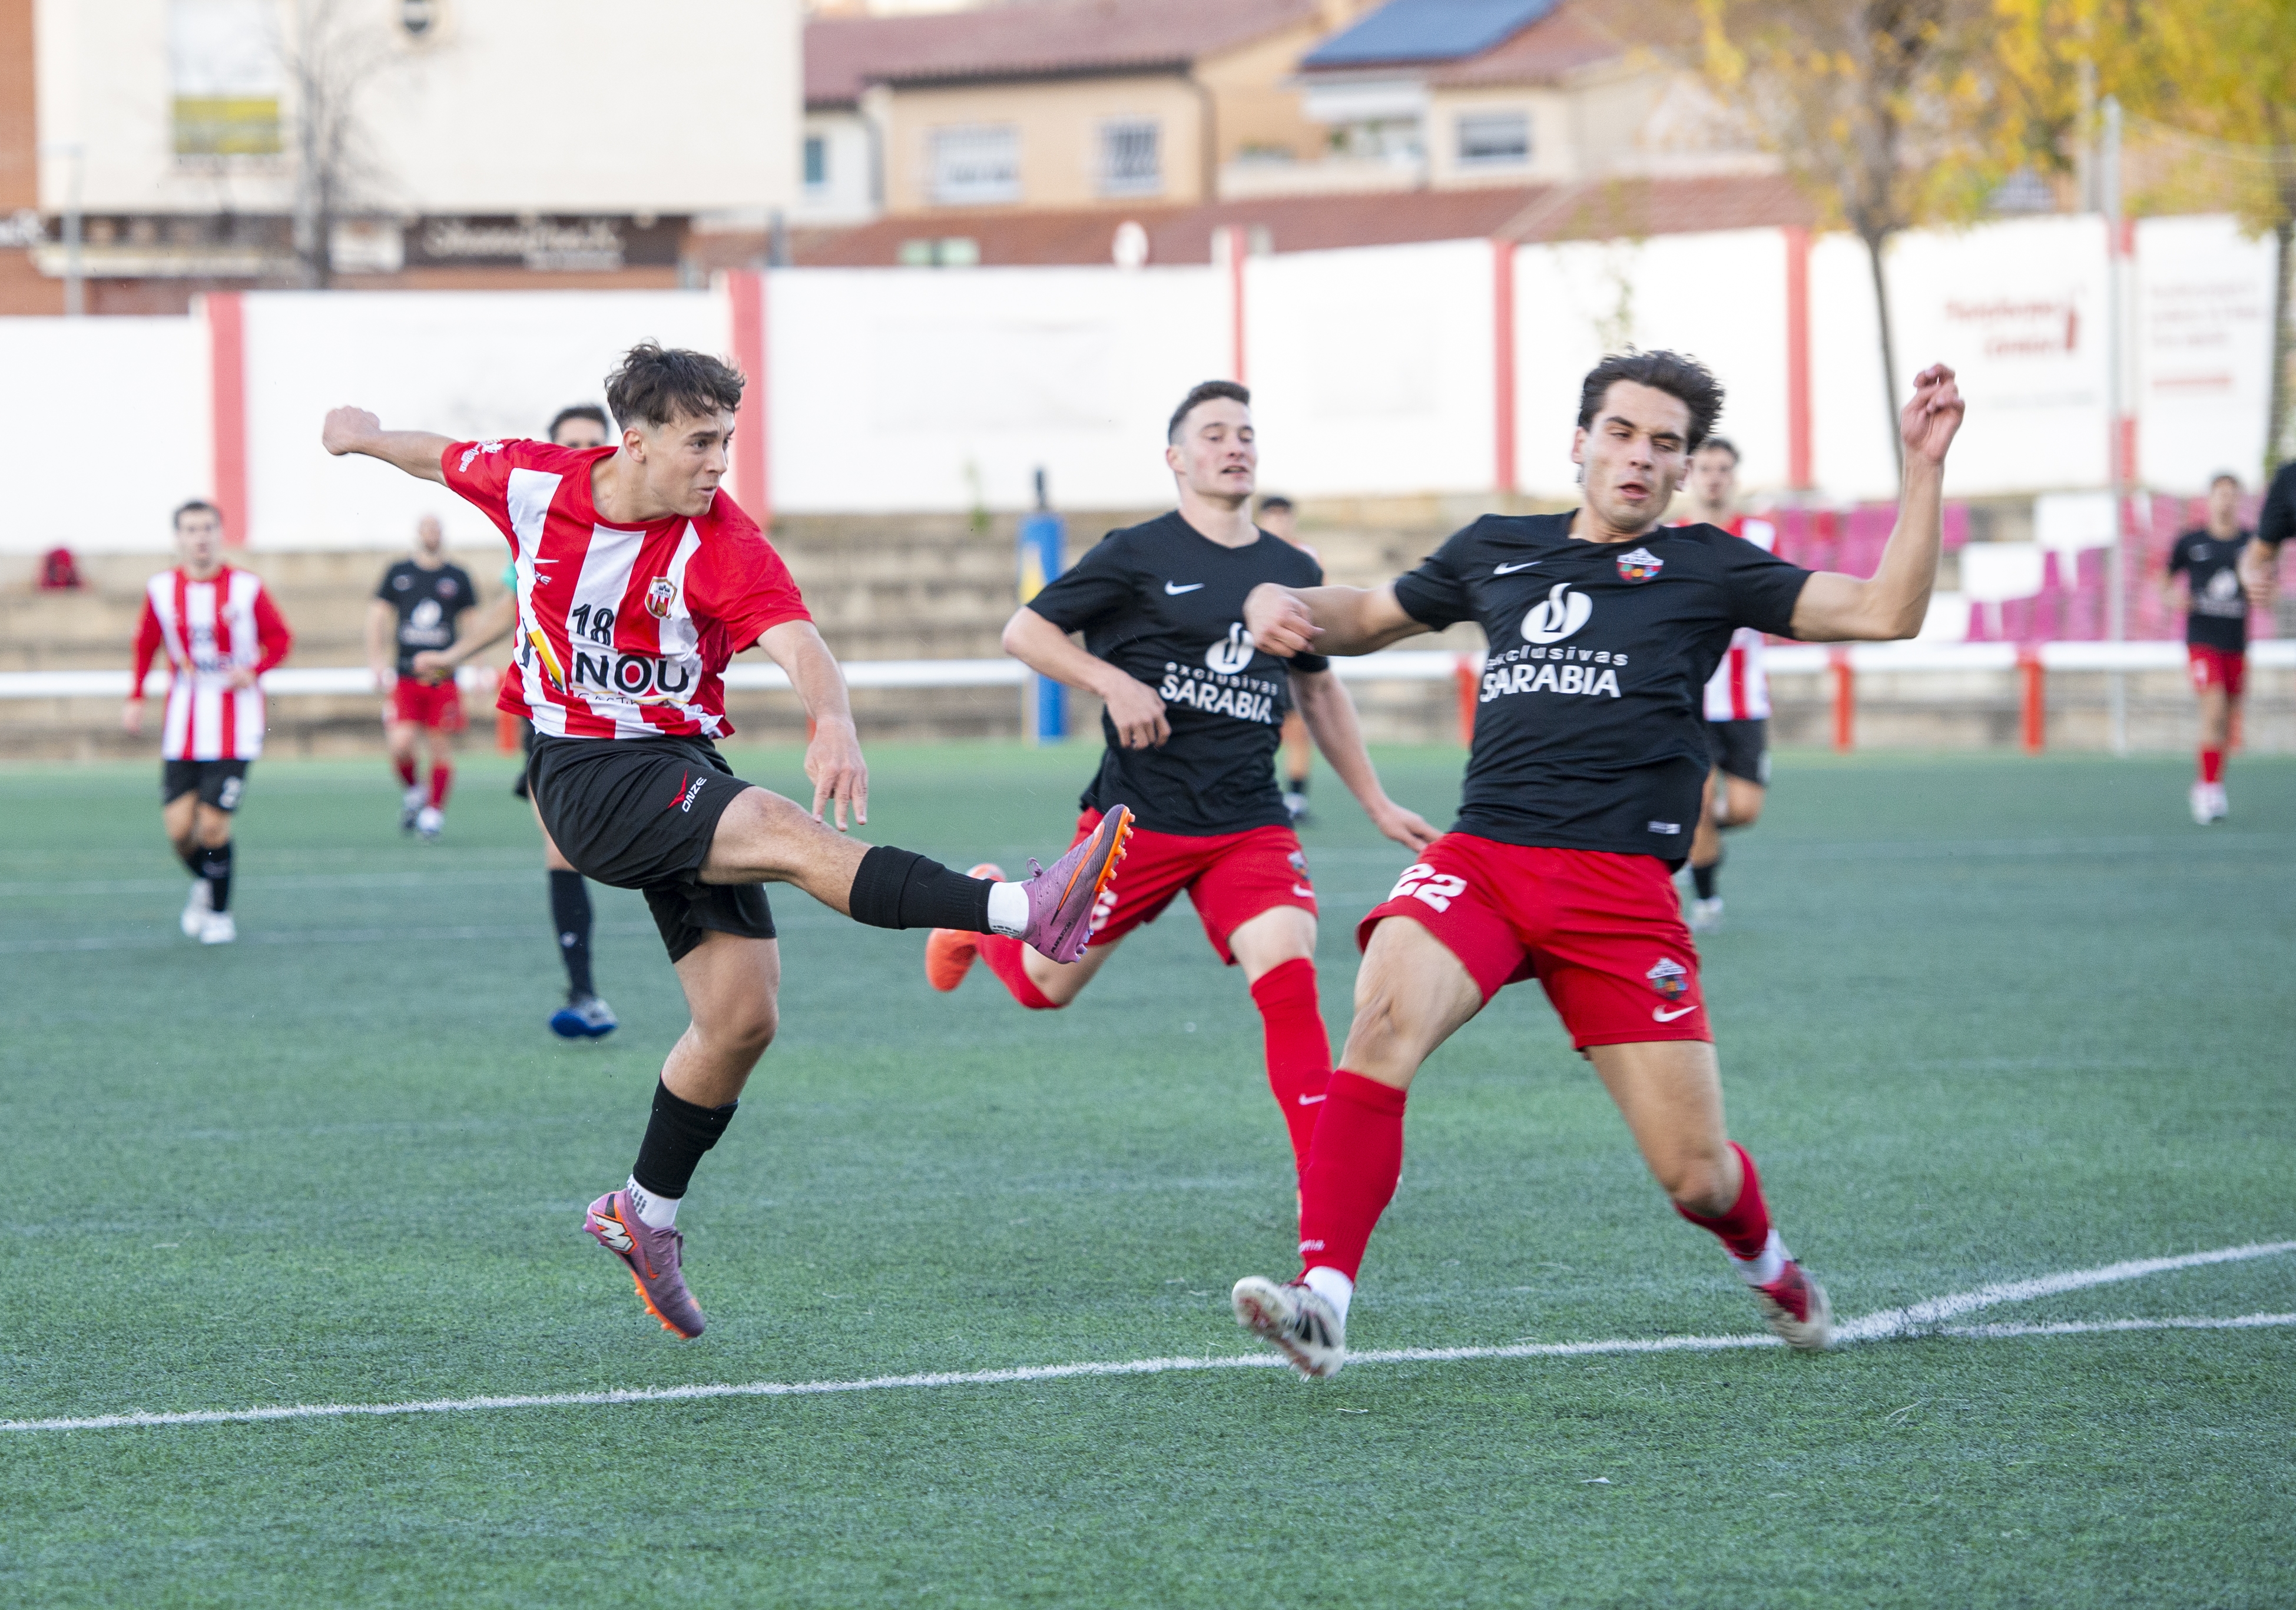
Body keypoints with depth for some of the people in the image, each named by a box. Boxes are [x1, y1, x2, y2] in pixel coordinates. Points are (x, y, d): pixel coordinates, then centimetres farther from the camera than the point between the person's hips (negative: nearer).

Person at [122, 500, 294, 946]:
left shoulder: (247, 588, -5)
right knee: (179, 827, -6)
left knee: (213, 824, -10)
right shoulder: (161, 590, 2)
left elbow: (280, 638, 4)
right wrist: (136, 698, 7)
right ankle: (204, 885, 27)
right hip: (182, 728, 2)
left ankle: (220, 911, 13)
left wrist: (254, 670, -14)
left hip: (235, 729, -2)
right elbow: (146, 645, 16)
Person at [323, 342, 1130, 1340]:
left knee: (743, 1016, -1)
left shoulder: (722, 545, -11)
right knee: (791, 836, -27)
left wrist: (834, 721, -49)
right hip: (587, 773, -3)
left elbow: (798, 642, -28)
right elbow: (451, 462, 19)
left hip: (681, 771, 3)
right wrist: (369, 436, 37)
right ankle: (1023, 912, -43)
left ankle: (646, 1213, 22)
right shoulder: (533, 485, -5)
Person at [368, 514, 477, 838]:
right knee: (400, 744, -14)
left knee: (440, 747, 0)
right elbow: (377, 617, 11)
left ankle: (434, 811, 12)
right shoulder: (398, 574, 8)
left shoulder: (458, 578, 7)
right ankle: (412, 792, 13)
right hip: (404, 676, 0)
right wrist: (377, 663, 1)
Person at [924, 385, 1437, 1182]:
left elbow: (1319, 690, 24)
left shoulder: (1294, 572, 9)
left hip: (1250, 824, 3)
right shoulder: (1138, 555, -5)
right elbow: (1024, 632, -3)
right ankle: (981, 913, 46)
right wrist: (1114, 683, -18)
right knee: (1045, 985, 10)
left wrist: (1377, 803, 22)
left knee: (1289, 979, -19)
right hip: (1137, 815, -2)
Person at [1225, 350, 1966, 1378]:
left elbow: (1885, 612, 1)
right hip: (1479, 860, 1)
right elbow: (1371, 616, 34)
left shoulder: (1705, 568, 10)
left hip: (1621, 890, -1)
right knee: (1386, 1019, -31)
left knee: (1695, 1175, -2)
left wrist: (1924, 468, -7)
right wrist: (1282, 603, 13)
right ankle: (1322, 1302, -35)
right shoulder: (1497, 551, 18)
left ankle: (1766, 1264, 36)